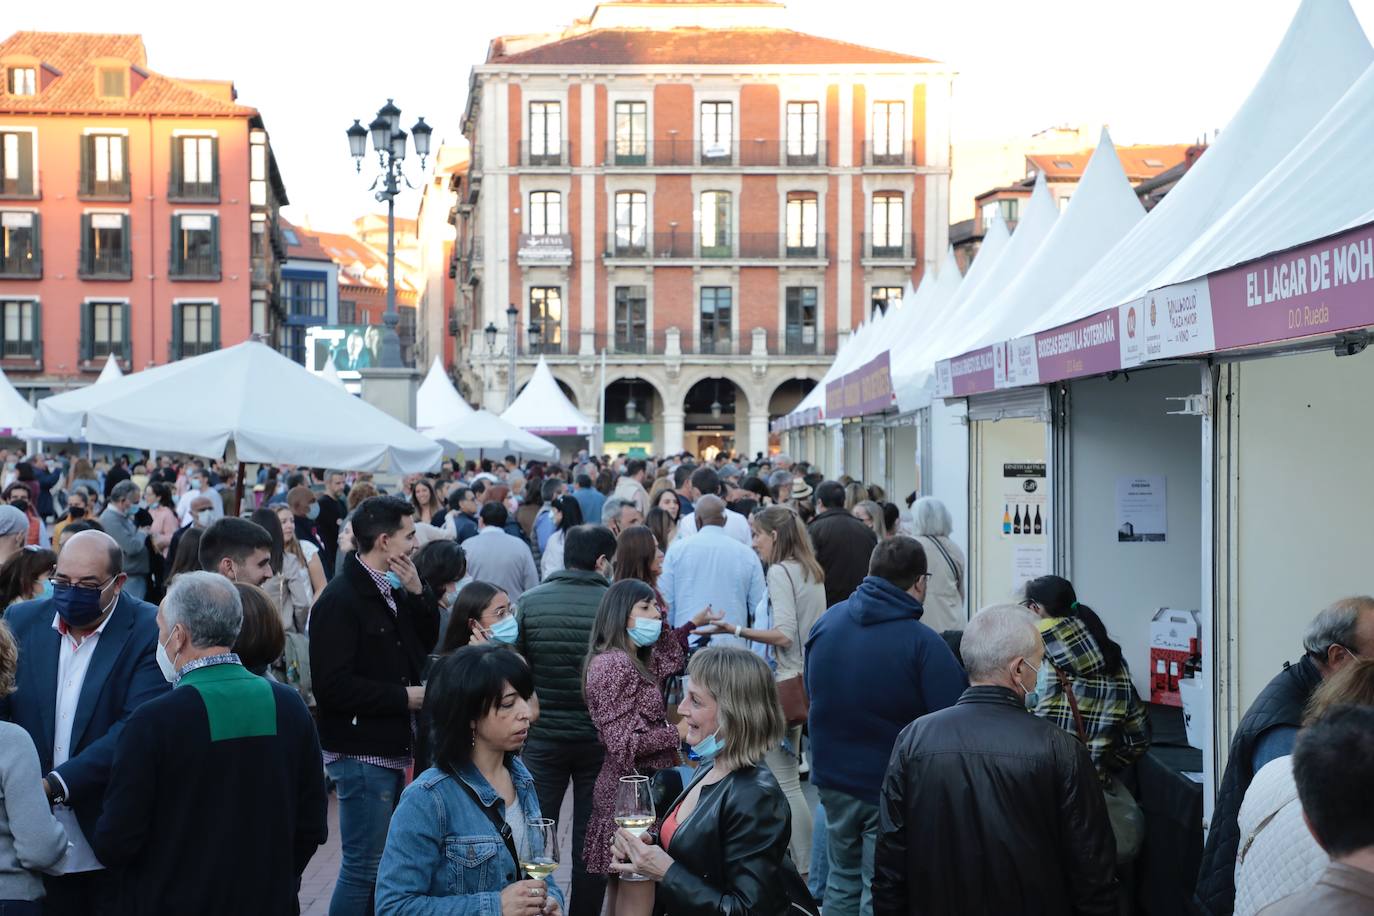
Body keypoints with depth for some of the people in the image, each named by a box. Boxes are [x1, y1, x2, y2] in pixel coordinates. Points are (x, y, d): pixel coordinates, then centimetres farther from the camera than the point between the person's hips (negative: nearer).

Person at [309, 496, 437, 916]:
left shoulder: (394, 592, 14)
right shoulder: (340, 599, -15)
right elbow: (333, 686, -21)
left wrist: (417, 591, 1)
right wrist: (404, 697, -15)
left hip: (395, 749, 9)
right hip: (362, 754, -9)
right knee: (364, 869, -4)